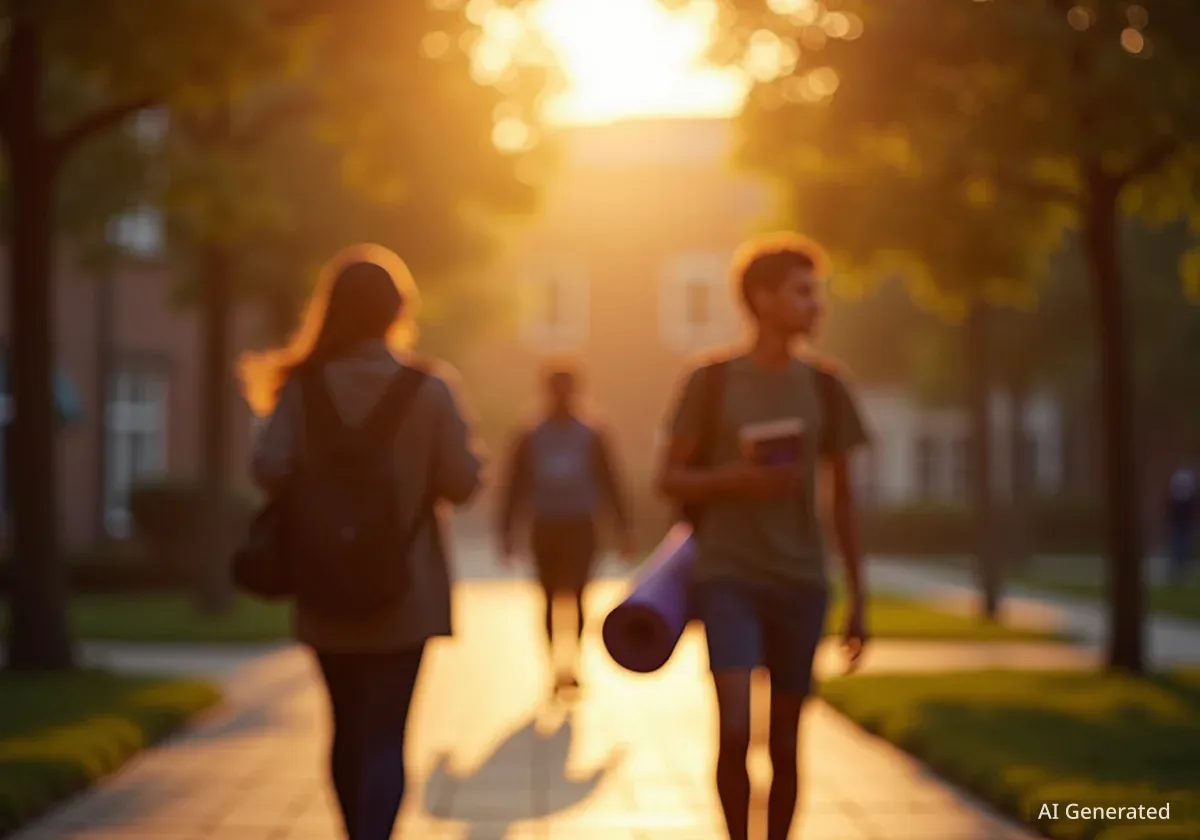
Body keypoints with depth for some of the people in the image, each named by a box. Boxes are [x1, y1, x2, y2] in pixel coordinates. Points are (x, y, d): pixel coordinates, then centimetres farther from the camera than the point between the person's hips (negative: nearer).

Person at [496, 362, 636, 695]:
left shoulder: (592, 437, 2)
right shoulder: (529, 439, 3)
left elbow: (610, 484, 4)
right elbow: (514, 486, 3)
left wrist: (623, 529, 1)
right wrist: (506, 531, -1)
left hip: (580, 528, -1)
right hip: (544, 528, 2)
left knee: (574, 595, -14)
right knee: (551, 599, 9)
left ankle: (571, 664, -11)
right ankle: (558, 667, 19)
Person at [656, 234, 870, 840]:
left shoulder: (824, 388, 6)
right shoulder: (713, 381, -1)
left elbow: (843, 496, 10)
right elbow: (670, 479, 2)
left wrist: (857, 597, 8)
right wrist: (738, 478, -16)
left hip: (800, 583, 3)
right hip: (727, 578, -2)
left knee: (785, 742, 6)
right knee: (734, 730, -14)